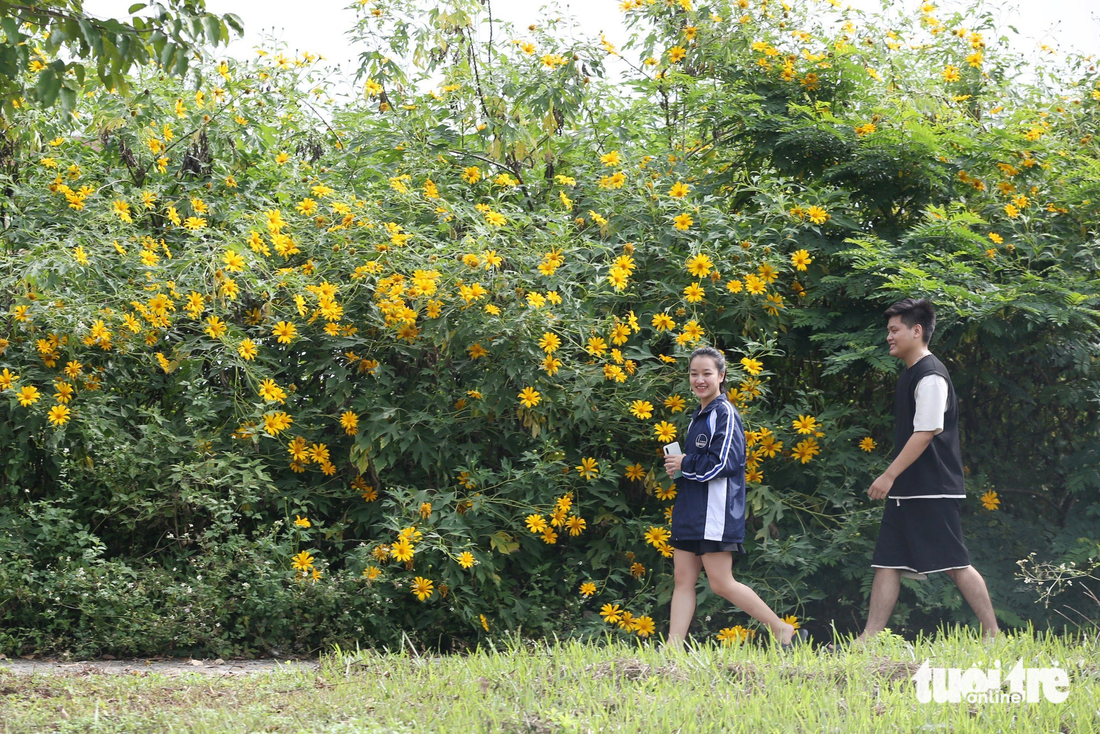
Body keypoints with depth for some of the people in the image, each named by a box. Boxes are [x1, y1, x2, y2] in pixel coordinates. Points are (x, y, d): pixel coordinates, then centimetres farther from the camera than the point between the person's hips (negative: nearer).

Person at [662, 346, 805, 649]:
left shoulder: (724, 414, -9)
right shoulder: (698, 416, 18)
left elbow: (721, 464, -18)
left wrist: (684, 464, -8)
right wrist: (678, 465, 7)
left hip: (716, 512, -9)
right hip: (691, 511, 9)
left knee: (721, 583, -7)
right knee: (683, 580, 2)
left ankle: (783, 631, 2)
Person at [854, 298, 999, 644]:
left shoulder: (931, 376, -13)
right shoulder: (910, 375, 17)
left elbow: (926, 432, -20)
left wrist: (889, 475, -20)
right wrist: (892, 479, 21)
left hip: (934, 491, -10)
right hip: (906, 491, 10)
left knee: (955, 564, -6)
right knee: (887, 563, 5)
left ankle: (993, 636, 1)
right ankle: (869, 639, 5)